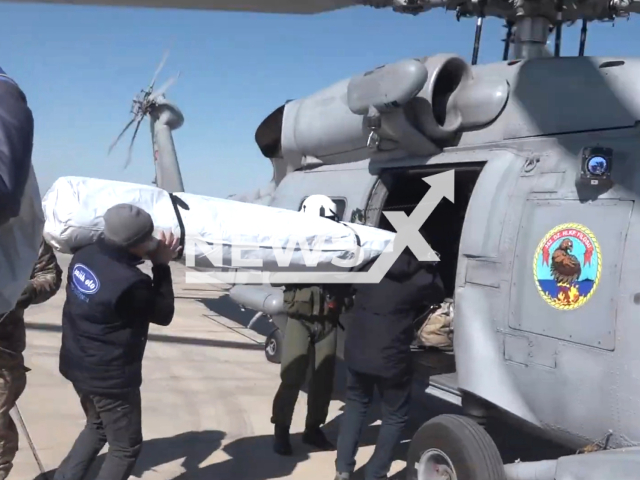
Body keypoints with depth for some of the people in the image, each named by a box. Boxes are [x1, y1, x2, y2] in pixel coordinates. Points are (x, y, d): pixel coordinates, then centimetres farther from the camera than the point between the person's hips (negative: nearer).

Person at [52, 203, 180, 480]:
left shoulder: (84, 256, -7)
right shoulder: (130, 283, -30)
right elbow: (163, 315, -13)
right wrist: (161, 266, -11)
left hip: (79, 366, 8)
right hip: (111, 377, -8)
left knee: (97, 427, 31)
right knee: (126, 447, 12)